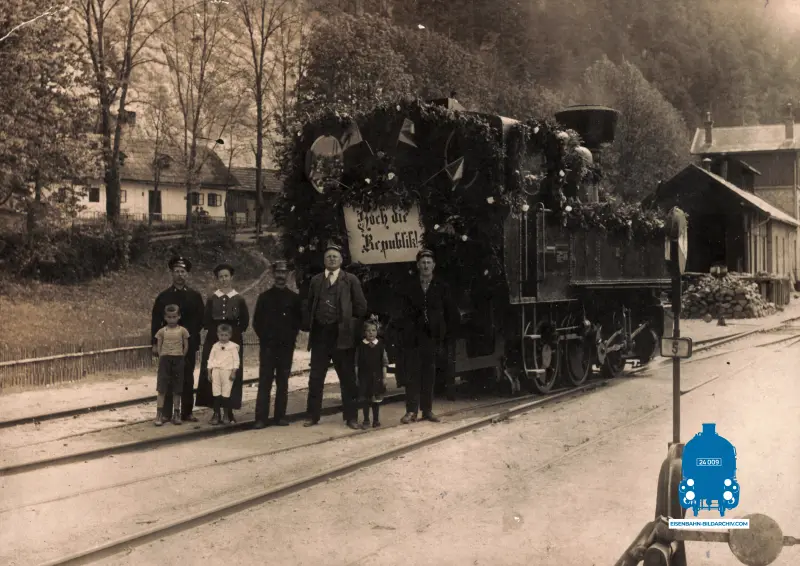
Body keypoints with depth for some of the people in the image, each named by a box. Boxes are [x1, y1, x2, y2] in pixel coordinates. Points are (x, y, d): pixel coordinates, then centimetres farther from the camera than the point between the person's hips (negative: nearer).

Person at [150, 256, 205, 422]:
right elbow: (156, 321, 2)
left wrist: (191, 334, -5)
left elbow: (200, 320, 8)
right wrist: (155, 343, -3)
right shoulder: (163, 296, 4)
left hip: (189, 344, 1)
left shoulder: (195, 296, 7)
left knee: (188, 378, 4)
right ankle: (166, 413, 1)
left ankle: (186, 413, 11)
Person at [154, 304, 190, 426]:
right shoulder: (162, 331, 2)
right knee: (162, 389, -3)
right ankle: (160, 414, -2)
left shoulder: (182, 330, 1)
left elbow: (186, 346, 4)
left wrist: (180, 358, 2)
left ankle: (176, 414, 12)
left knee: (177, 389, 5)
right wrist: (162, 359, -3)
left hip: (178, 360, 0)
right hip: (165, 360, 0)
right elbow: (159, 347, 4)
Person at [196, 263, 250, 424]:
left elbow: (245, 322, 6)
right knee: (213, 375, -5)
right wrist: (217, 328, -4)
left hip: (234, 342, -1)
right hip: (214, 341, 1)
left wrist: (234, 331, -2)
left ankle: (229, 410, 3)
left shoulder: (239, 299, 5)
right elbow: (206, 321, 7)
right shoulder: (212, 299, 7)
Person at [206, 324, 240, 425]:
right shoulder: (215, 346, 10)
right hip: (216, 371, 3)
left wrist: (234, 372, -9)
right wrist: (209, 372, 5)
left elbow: (236, 360, -2)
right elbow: (211, 359, 11)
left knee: (226, 394, -3)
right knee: (216, 393, 2)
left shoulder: (233, 346, 0)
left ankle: (226, 415, 6)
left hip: (227, 371, -3)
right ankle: (216, 414, 6)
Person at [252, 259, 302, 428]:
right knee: (264, 382, -4)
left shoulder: (294, 297, 7)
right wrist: (264, 338, 0)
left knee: (283, 382, 4)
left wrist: (291, 337, 1)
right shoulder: (264, 297, 7)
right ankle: (261, 418, -5)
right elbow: (257, 321, 8)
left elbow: (299, 320, 10)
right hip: (267, 345, -1)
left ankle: (280, 416, 8)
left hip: (286, 346, 1)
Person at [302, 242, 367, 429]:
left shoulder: (351, 280, 3)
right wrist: (309, 325, 4)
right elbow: (308, 306, 15)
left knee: (347, 378, 2)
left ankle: (351, 417, 8)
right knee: (315, 378, 5)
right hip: (320, 334, 2)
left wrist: (352, 326, -2)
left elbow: (361, 307, 2)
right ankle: (313, 415, 13)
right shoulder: (315, 280, 12)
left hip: (342, 335, -2)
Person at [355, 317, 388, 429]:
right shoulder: (361, 346, -2)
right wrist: (356, 377, -1)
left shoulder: (380, 345, -1)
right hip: (364, 376, 0)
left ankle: (376, 420, 18)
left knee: (376, 399, 7)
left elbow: (384, 363, 3)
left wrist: (384, 377, 0)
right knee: (365, 399, 4)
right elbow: (357, 364, 2)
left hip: (377, 376, 0)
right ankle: (366, 420, 14)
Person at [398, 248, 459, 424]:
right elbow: (404, 313, 6)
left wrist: (445, 334, 4)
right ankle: (411, 410, -2)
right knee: (413, 373, -3)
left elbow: (452, 314, 8)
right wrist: (408, 332, -2)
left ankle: (427, 410, 10)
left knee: (429, 374, 4)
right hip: (414, 337, 0)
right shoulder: (410, 288, 5)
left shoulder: (442, 288, 5)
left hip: (433, 337, 0)